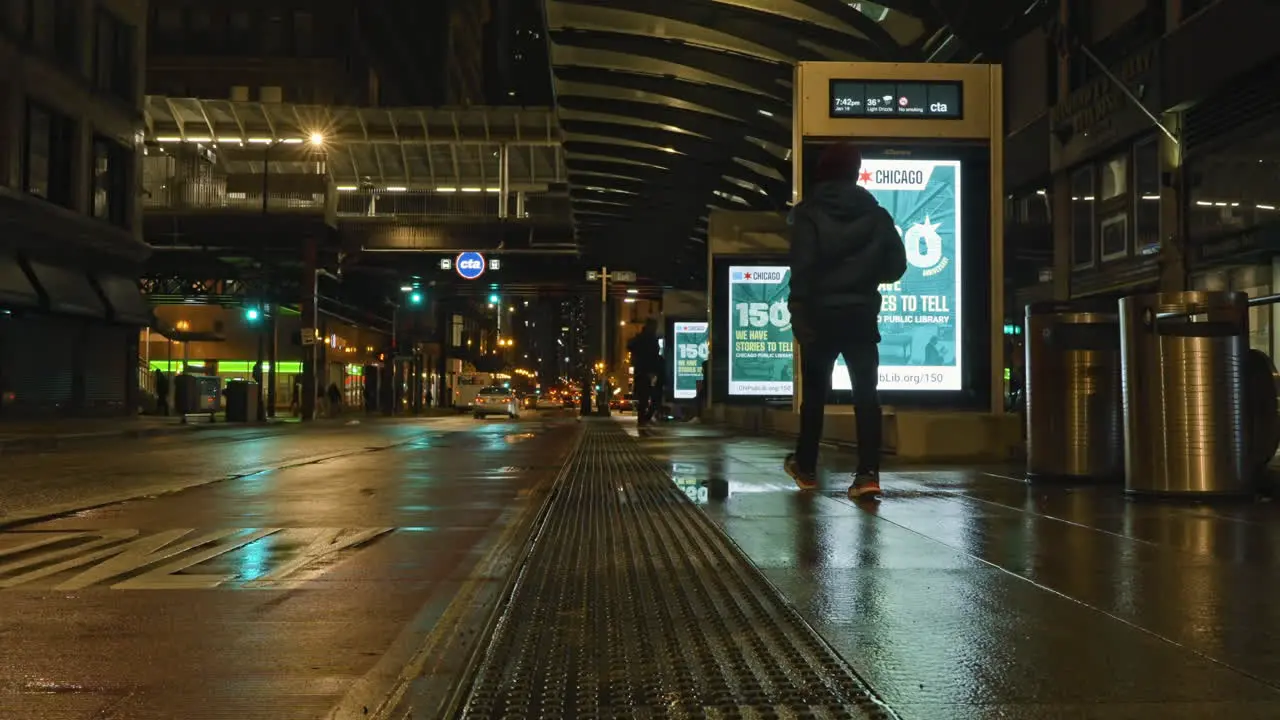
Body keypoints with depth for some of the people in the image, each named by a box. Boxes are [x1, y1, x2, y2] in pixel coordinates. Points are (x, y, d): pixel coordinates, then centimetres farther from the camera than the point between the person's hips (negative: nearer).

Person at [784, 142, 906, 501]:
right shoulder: (877, 215, 5)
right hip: (862, 315, 2)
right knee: (866, 393, -1)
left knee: (814, 392, 12)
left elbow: (802, 268, -16)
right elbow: (897, 266, 5)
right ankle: (868, 474, -12)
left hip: (821, 315, -1)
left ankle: (806, 468, 24)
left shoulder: (809, 214, -6)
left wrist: (799, 314, -15)